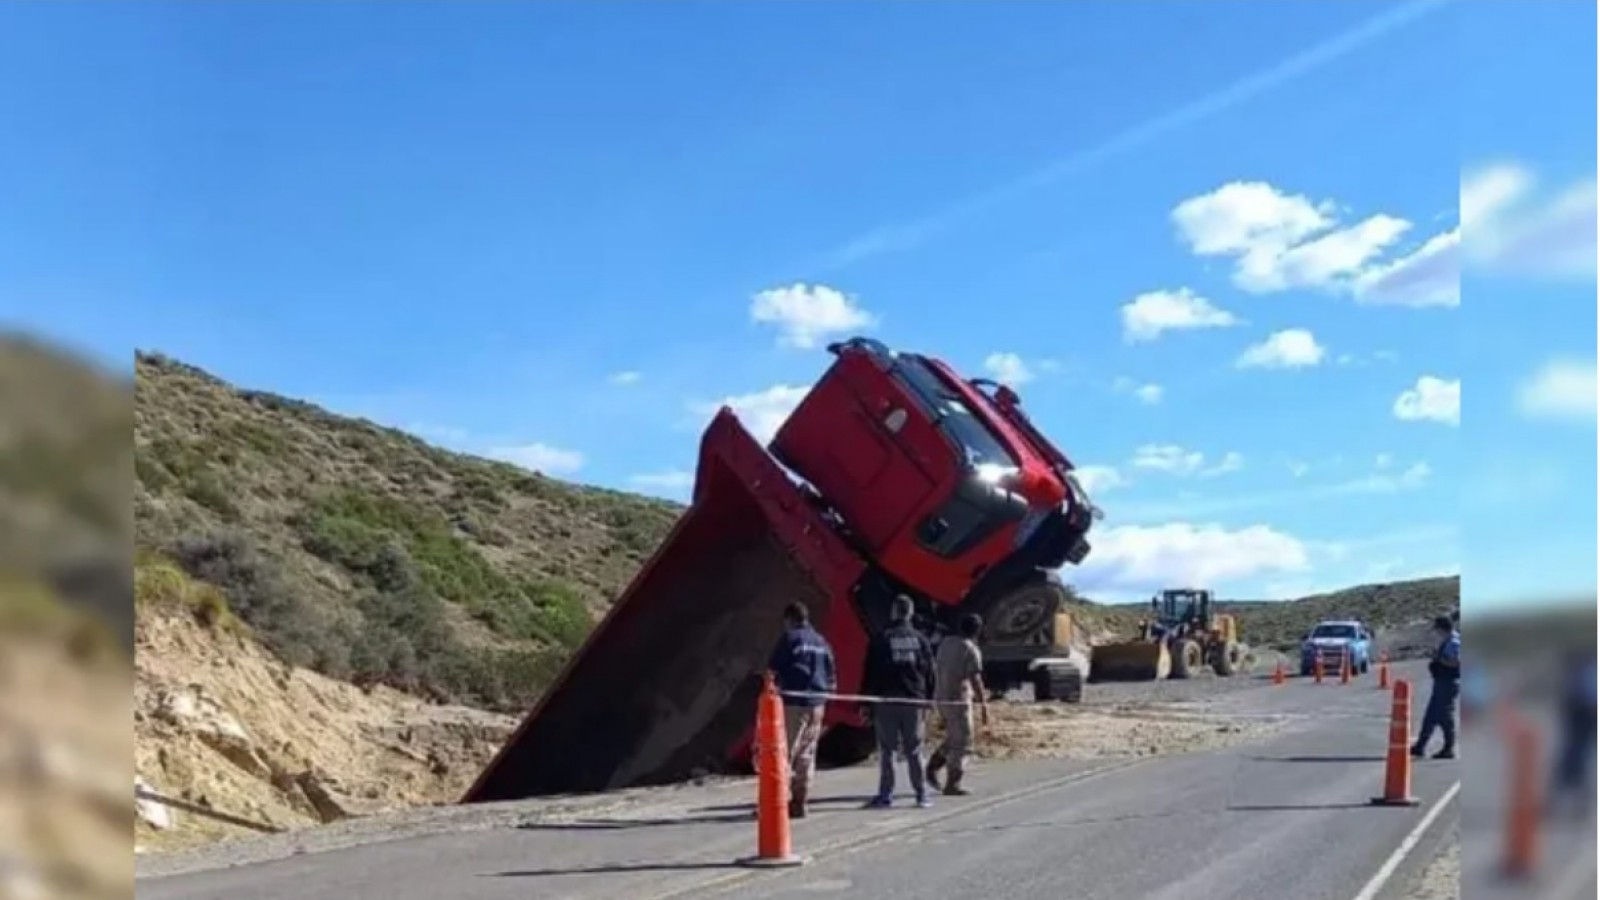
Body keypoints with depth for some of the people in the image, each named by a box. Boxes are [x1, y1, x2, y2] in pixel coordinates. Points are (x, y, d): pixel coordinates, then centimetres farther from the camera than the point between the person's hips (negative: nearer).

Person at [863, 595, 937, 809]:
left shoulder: (881, 639, -2)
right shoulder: (919, 639, 7)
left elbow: (871, 672, -3)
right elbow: (929, 671, 9)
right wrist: (928, 699, 15)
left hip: (886, 701, -3)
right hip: (913, 701, 3)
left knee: (886, 750, 1)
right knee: (914, 750, 7)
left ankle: (886, 794, -1)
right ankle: (921, 794, 5)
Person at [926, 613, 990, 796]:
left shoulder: (945, 643, 10)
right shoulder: (971, 650, -12)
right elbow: (975, 679, -19)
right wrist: (983, 704, -17)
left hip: (941, 697, 8)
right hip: (958, 699, -7)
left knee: (952, 738, 22)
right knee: (961, 742, 1)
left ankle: (932, 767, 11)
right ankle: (953, 785, 2)